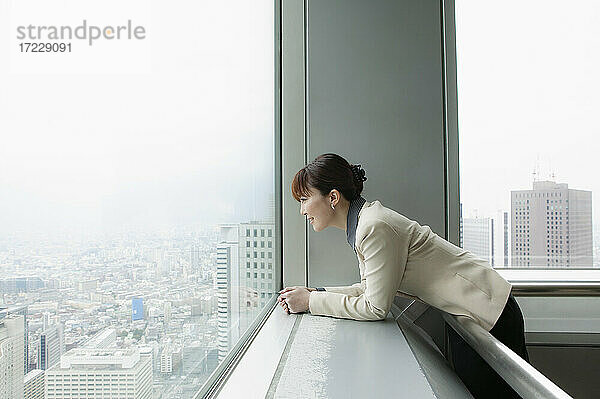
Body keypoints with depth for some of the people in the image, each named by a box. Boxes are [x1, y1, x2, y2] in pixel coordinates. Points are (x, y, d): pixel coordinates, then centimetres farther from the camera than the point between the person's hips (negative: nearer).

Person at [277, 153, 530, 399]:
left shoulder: (375, 227, -27)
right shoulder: (361, 223, 3)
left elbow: (376, 307, -23)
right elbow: (369, 288, 9)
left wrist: (311, 301, -15)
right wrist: (313, 293, 0)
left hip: (487, 315, -9)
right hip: (464, 315, 9)